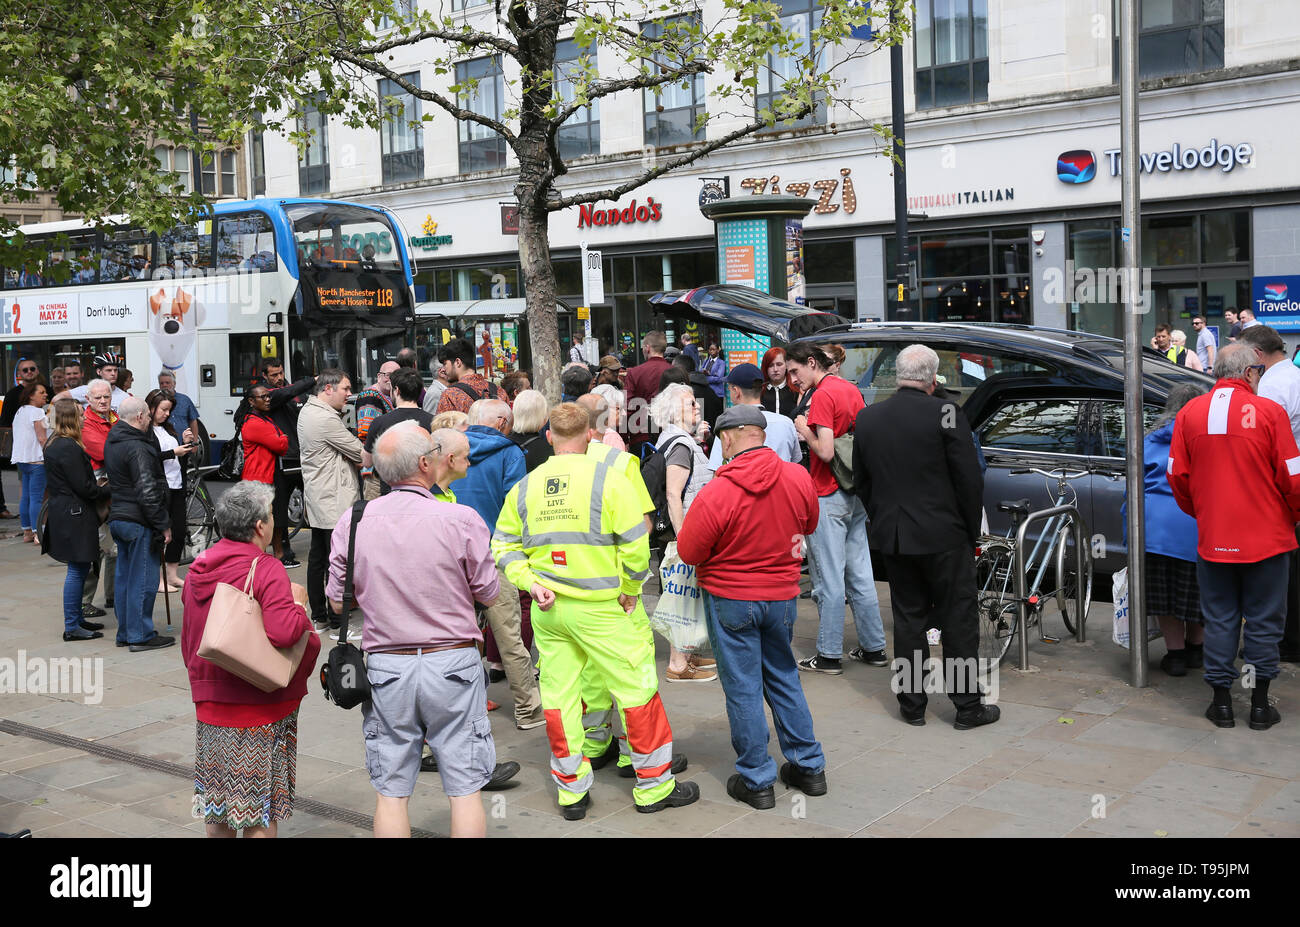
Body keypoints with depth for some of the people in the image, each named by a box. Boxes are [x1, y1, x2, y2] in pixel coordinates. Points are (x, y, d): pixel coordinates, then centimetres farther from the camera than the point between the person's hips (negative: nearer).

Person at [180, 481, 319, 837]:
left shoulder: (197, 570, 6)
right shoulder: (267, 571, -17)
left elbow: (188, 642, 14)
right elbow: (283, 632, -31)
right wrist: (298, 603, -12)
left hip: (209, 701, 7)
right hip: (261, 706, -6)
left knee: (215, 799, 18)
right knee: (260, 809, 5)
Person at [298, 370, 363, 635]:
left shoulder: (307, 411, 13)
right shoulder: (326, 419, -19)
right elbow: (359, 452, -13)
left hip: (317, 497, 11)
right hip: (334, 500, -11)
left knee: (317, 556, 14)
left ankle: (318, 614, 22)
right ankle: (337, 622, -3)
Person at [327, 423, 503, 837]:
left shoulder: (352, 521, -4)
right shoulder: (461, 520, -13)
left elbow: (338, 602, 4)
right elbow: (488, 594, -3)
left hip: (386, 665, 2)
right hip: (452, 663, -2)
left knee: (391, 792, 12)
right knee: (464, 788, 9)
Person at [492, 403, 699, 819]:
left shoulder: (525, 486, 4)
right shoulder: (607, 478, -10)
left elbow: (503, 545, 5)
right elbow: (635, 544, -11)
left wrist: (530, 582, 1)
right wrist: (630, 591, 1)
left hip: (547, 609, 5)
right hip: (600, 609, -4)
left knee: (558, 697, 12)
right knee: (637, 690, 8)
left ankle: (571, 792, 22)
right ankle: (654, 786, 17)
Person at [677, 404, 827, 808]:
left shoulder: (716, 493, -22)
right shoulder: (798, 477, -9)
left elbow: (688, 552, -13)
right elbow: (809, 525, 10)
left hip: (731, 598, -4)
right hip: (783, 595, 5)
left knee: (743, 688, 6)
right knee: (784, 677, 20)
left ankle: (756, 780, 14)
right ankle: (808, 767, 26)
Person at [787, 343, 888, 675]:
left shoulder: (822, 395, -15)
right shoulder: (852, 389, 12)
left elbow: (825, 451, -22)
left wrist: (805, 430, -5)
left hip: (828, 497, -9)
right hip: (855, 495, 9)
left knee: (829, 579, -2)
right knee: (860, 575, 14)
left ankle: (829, 655, 4)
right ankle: (873, 647, 20)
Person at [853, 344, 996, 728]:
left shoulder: (866, 418, 2)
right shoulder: (945, 413, -12)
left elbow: (861, 482, 10)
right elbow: (970, 478, -10)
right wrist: (972, 532, 1)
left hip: (892, 536, 4)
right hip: (943, 536, -4)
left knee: (908, 619, 13)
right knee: (959, 620, 6)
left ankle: (912, 704, 19)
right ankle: (967, 707, 13)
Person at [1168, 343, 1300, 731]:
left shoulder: (1189, 414, -2)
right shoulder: (1269, 412, -10)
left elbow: (1178, 476, 3)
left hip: (1212, 538, 2)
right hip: (1266, 537, -2)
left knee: (1219, 620, 12)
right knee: (1263, 622, 10)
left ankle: (1221, 702, 16)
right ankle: (1260, 705, 16)